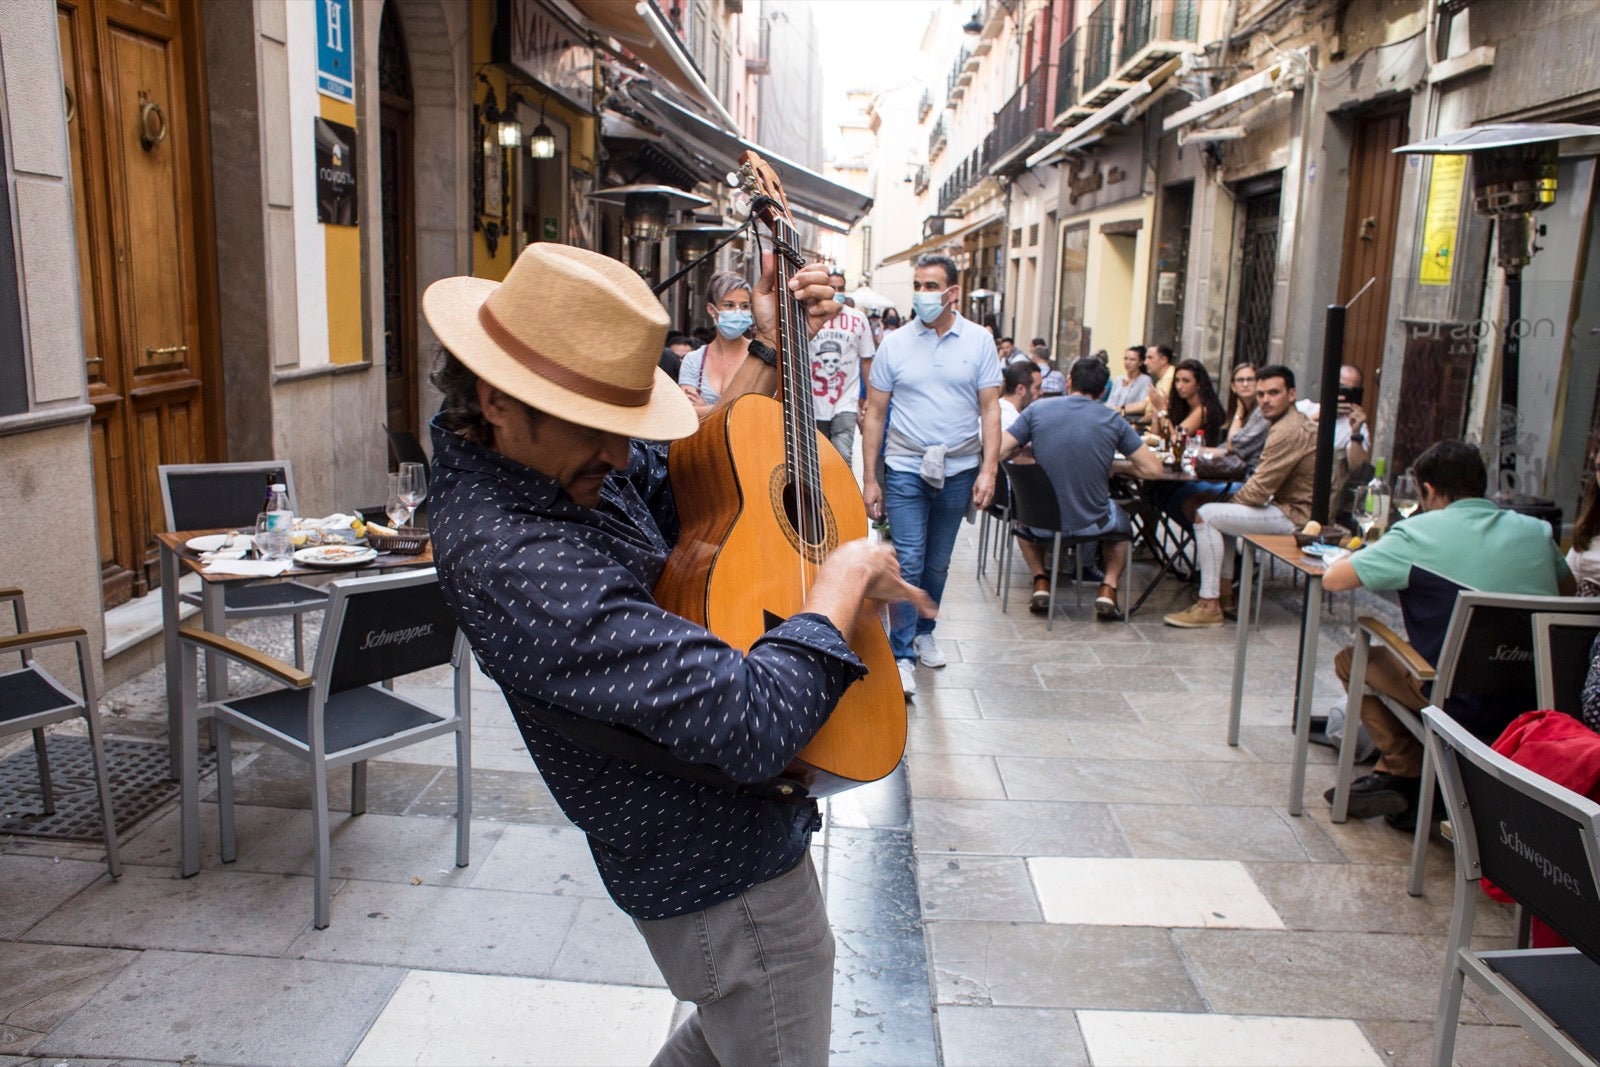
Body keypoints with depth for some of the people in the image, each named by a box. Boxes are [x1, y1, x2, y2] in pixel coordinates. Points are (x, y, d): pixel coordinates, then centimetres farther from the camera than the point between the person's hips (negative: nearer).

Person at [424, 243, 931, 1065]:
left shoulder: (543, 446, -6)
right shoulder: (514, 559, -36)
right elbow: (750, 720, -40)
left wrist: (767, 354, -1)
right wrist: (845, 581, -23)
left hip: (732, 830, 9)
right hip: (727, 880, -9)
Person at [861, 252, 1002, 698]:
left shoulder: (979, 341, 0)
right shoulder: (895, 343, -1)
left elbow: (990, 408, -2)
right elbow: (874, 413, 1)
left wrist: (988, 470, -11)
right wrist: (869, 478, -3)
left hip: (958, 470, 2)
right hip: (905, 468, -1)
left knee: (938, 563, 15)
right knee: (907, 562, -6)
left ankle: (923, 632, 35)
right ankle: (902, 656, 2)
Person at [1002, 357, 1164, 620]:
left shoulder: (1038, 409, -4)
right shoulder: (1113, 420, -5)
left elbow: (998, 453, -5)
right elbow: (1152, 469, -5)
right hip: (1092, 524, 0)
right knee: (1120, 522, 36)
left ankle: (1040, 582, 18)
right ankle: (1108, 587, 15)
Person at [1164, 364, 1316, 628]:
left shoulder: (1288, 431, -21)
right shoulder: (1294, 422, 15)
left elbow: (1258, 491, -21)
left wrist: (1231, 499, -1)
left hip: (1295, 515, -11)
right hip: (1294, 506, 11)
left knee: (1205, 515, -15)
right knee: (1221, 514, 24)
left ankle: (1210, 606, -13)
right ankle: (1225, 594, 18)